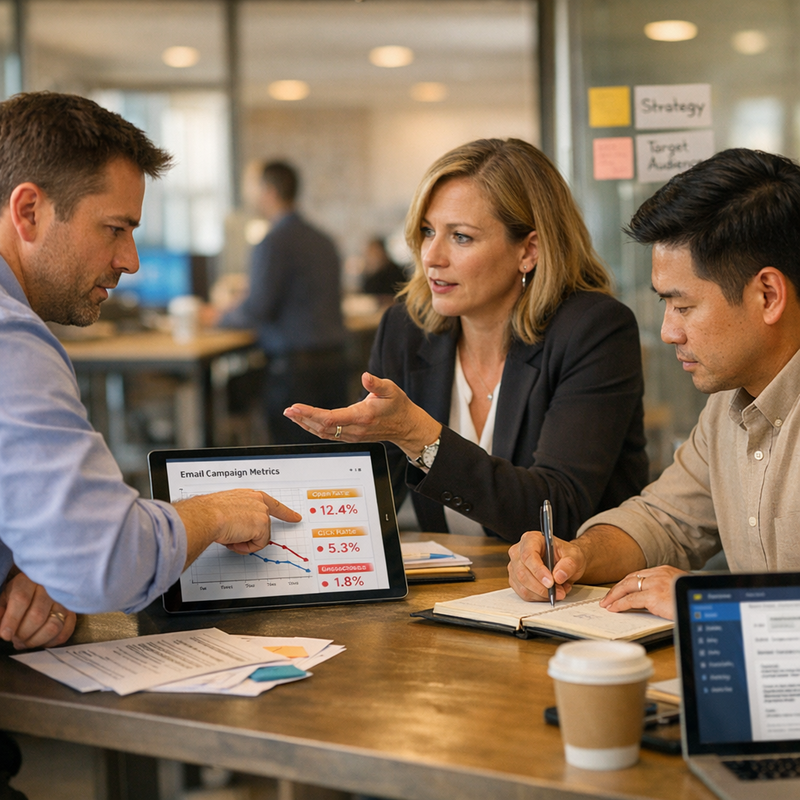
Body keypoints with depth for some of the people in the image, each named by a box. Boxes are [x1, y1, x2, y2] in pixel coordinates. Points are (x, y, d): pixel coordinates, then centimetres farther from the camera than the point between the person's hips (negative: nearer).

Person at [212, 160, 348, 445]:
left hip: (295, 365, -8)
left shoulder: (273, 243, -9)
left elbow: (257, 310, -13)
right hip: (334, 357, 8)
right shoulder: (323, 241, 14)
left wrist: (221, 318, 7)